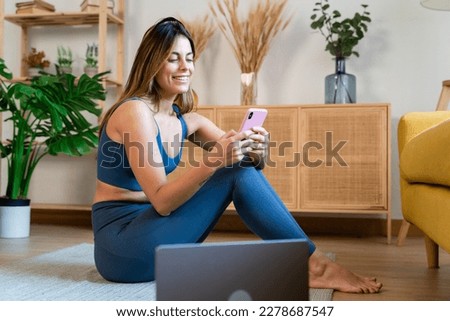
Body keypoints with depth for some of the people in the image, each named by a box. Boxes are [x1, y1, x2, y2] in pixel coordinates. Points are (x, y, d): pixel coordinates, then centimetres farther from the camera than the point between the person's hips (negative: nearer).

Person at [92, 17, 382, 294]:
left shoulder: (185, 120, 7)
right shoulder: (135, 111, -16)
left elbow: (238, 156, 4)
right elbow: (161, 201, -22)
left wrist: (257, 151, -19)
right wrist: (213, 160, -34)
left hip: (148, 234, 7)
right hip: (121, 244, -7)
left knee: (243, 165, -7)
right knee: (236, 173, -18)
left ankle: (309, 263, -6)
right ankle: (314, 263, -11)